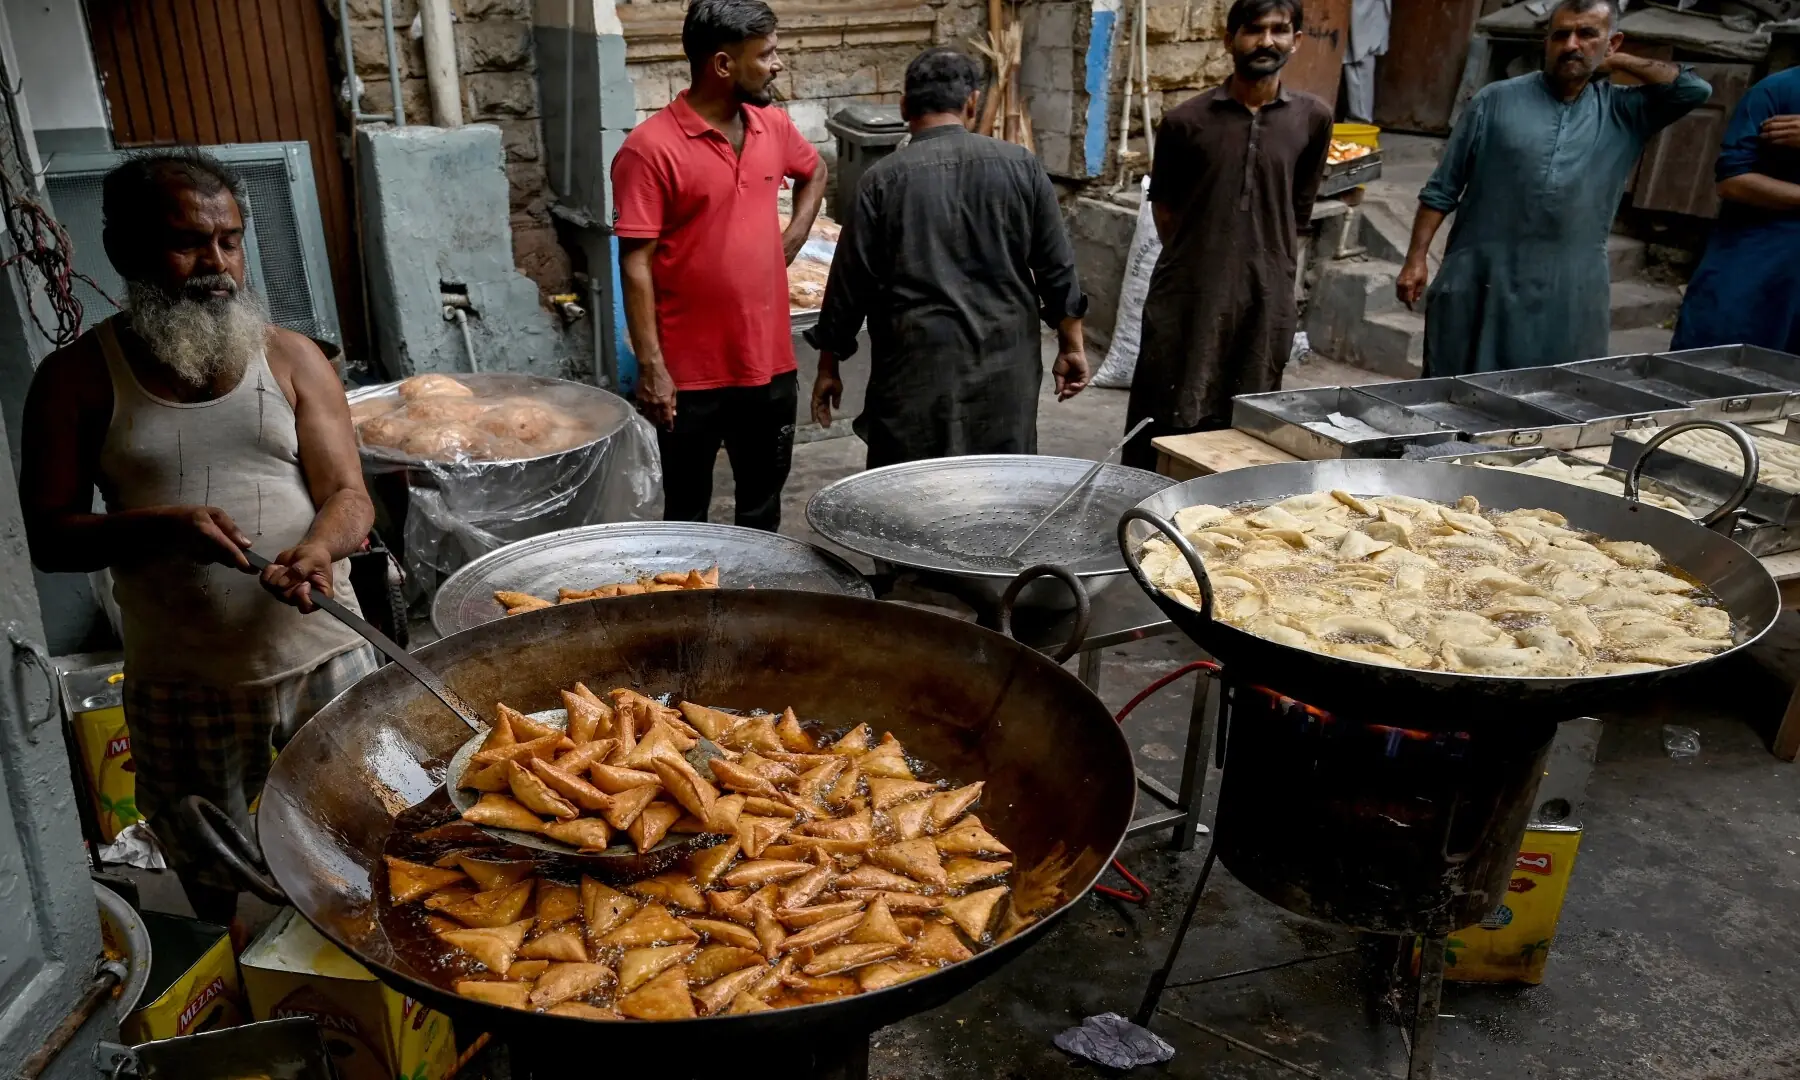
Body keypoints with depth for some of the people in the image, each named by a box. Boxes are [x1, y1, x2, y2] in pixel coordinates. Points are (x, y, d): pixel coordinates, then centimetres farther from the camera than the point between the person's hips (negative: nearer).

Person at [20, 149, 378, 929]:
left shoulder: (291, 359, 1)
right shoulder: (78, 379, -1)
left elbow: (349, 496, -2)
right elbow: (47, 536, -2)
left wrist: (321, 548, -25)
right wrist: (162, 528, -20)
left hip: (321, 657, 0)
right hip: (183, 684, 0)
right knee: (224, 895, 15)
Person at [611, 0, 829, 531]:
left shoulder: (774, 126, 4)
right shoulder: (651, 148, -14)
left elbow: (814, 172, 26)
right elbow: (636, 264, -14)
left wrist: (792, 237, 10)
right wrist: (651, 366, -17)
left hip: (769, 361, 6)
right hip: (692, 372, -5)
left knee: (763, 501, 18)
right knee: (687, 510, 10)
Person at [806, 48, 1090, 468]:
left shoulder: (883, 179, -5)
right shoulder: (1021, 166, 1)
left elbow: (849, 284, -1)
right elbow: (1057, 268, 4)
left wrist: (829, 366, 9)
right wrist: (1072, 346, 15)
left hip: (917, 367, -2)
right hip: (1004, 364, 3)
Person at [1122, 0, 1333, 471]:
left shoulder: (1313, 119, 3)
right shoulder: (1186, 120, -3)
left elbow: (1299, 208, 14)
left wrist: (1270, 262, 15)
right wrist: (1194, 261, 11)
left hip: (1266, 300, 2)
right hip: (1188, 296, -2)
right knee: (1165, 426, 2)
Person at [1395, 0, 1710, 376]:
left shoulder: (1624, 113, 10)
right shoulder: (1497, 100, 2)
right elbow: (1441, 190, 2)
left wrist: (1617, 62, 5)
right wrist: (1416, 259, -4)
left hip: (1568, 299, 2)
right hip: (1480, 287, -2)